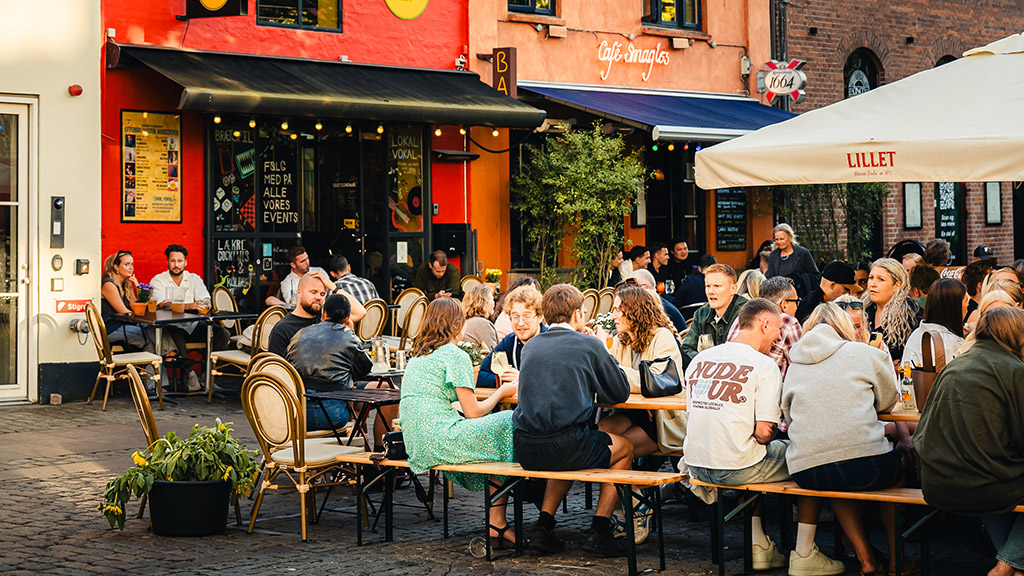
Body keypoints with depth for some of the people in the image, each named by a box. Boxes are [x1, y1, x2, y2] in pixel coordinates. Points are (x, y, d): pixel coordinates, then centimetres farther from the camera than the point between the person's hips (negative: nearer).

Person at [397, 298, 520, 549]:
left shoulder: (416, 356, 19)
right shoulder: (455, 355, -6)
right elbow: (473, 411, -7)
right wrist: (501, 393, 10)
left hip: (415, 445, 9)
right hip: (441, 440, -9)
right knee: (508, 423, -1)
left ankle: (496, 525, 11)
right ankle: (497, 523, 0)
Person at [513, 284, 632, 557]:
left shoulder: (530, 346, 15)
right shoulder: (589, 344, 0)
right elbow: (620, 393, 9)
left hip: (525, 450, 6)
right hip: (564, 446, -5)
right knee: (624, 448, 22)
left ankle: (543, 524, 21)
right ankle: (599, 529, 12)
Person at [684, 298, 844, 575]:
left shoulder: (699, 359, 9)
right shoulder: (763, 365, -10)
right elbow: (764, 432, -17)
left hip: (696, 465, 7)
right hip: (735, 468, -7)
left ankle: (758, 546, 30)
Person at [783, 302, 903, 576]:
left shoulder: (793, 368, 17)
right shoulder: (864, 353, 9)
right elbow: (888, 401, 19)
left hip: (804, 472, 3)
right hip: (863, 466, -3)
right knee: (899, 461, 31)